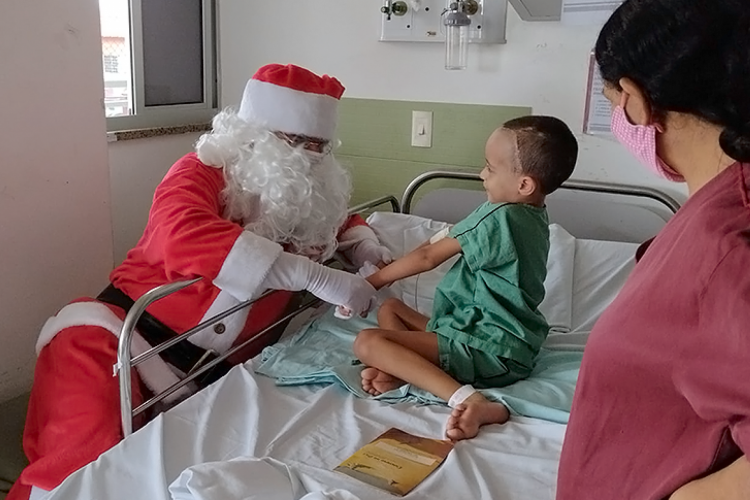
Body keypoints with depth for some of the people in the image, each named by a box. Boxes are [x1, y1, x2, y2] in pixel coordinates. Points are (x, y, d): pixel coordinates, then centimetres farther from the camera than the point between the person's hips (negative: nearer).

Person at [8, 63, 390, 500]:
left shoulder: (300, 193, 9)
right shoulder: (202, 173, -8)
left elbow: (336, 219, 34)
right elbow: (184, 238, -31)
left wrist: (364, 247, 8)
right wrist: (318, 276, -33)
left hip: (215, 370, 6)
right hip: (124, 335, -6)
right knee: (83, 461, -25)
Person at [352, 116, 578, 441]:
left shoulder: (499, 217, -19)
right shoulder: (535, 217, 10)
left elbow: (428, 257, -9)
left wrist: (374, 280, 2)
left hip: (492, 350, -11)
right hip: (507, 340, 11)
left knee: (367, 343, -20)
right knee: (389, 308, 19)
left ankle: (468, 400, -29)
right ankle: (402, 369, -11)